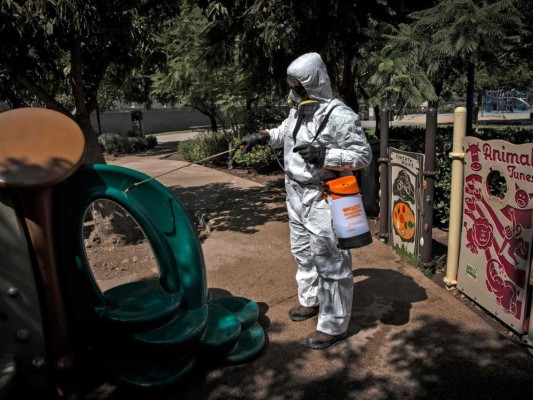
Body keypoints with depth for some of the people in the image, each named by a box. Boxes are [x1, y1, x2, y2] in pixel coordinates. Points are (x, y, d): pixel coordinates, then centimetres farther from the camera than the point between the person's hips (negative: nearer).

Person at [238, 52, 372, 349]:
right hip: (297, 194, 10)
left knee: (329, 260, -1)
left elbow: (364, 155, -17)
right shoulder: (299, 110, 8)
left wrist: (324, 155, -28)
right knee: (303, 252, 22)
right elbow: (285, 133, 27)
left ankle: (334, 325, 14)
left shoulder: (340, 116, -19)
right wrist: (262, 137, 10)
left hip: (323, 199, -9)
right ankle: (311, 300, 43)